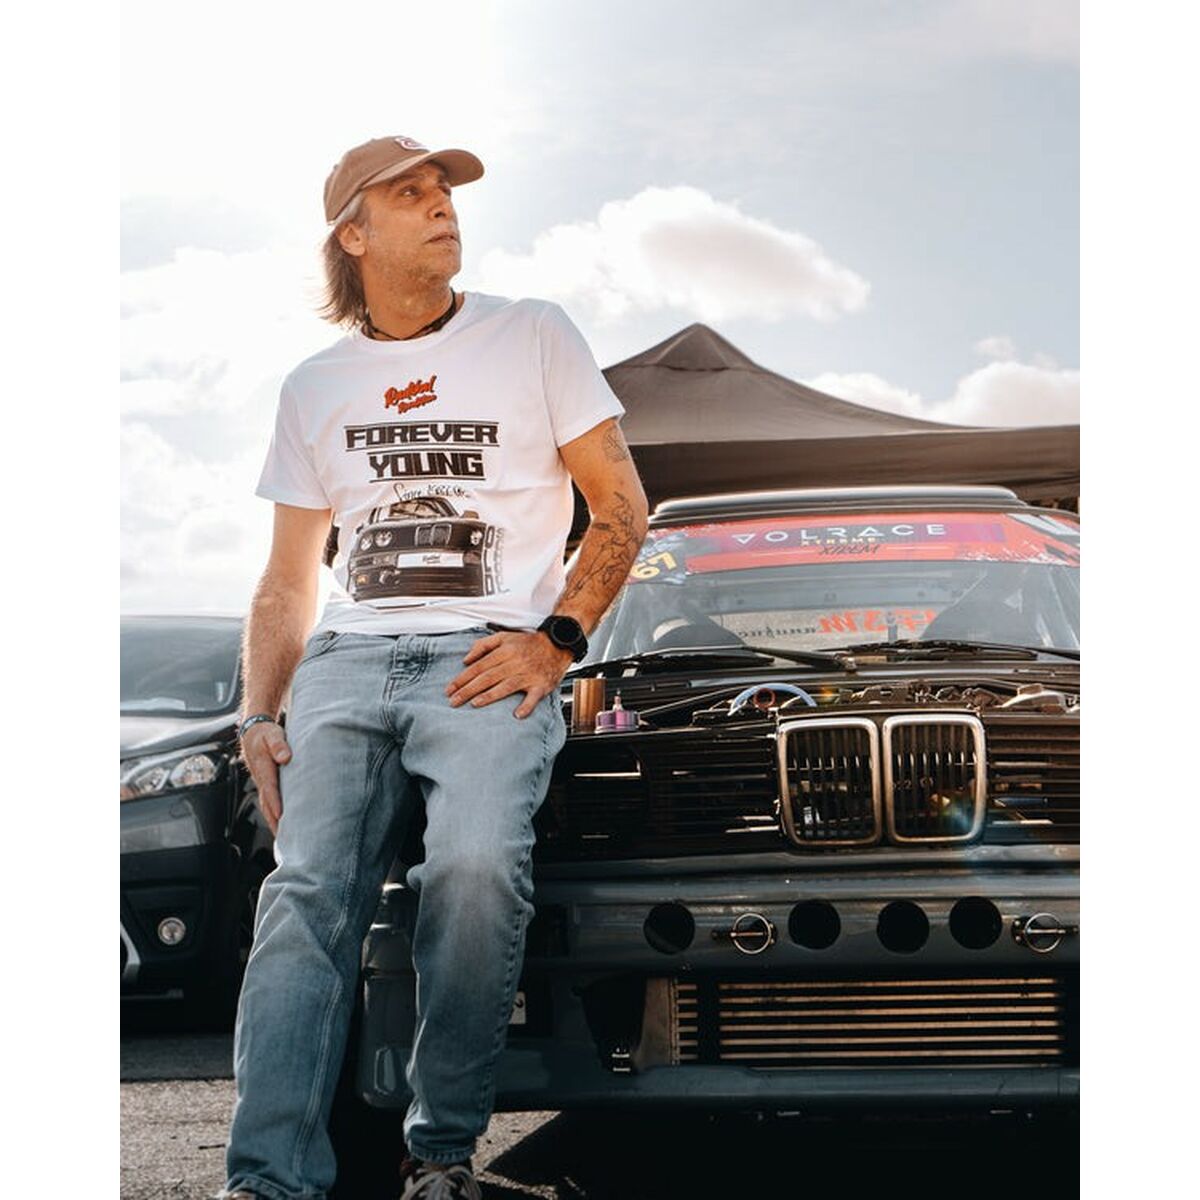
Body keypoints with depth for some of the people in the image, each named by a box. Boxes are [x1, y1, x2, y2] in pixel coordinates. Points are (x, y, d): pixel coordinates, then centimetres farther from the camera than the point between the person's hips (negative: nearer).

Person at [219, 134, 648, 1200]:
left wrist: (555, 638, -5)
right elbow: (288, 582, 22)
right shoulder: (315, 387, 22)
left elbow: (622, 505, 10)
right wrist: (259, 717, 7)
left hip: (488, 665, -3)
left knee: (477, 865, -29)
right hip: (349, 662, 3)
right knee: (307, 892, -19)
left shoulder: (532, 336, 13)